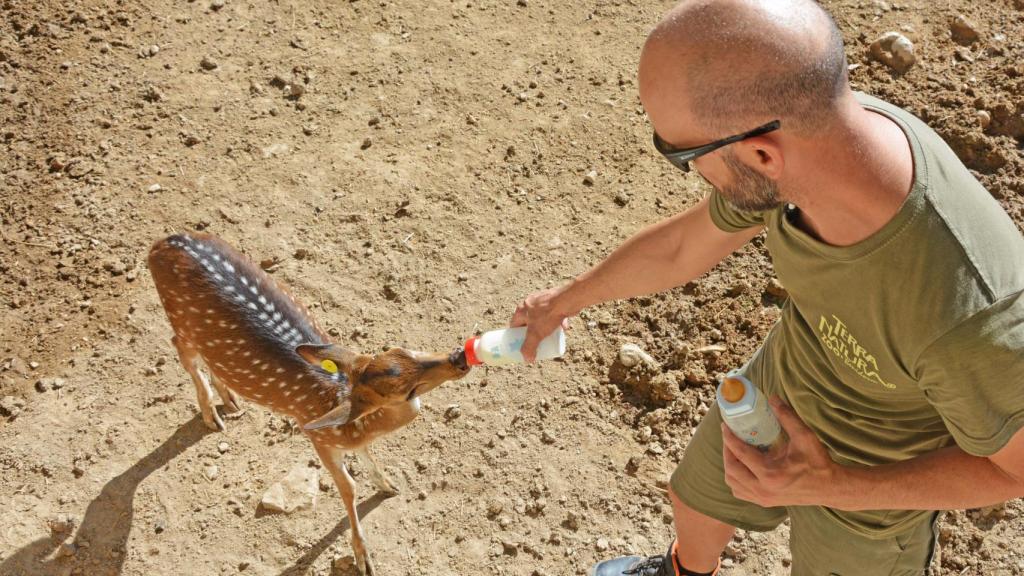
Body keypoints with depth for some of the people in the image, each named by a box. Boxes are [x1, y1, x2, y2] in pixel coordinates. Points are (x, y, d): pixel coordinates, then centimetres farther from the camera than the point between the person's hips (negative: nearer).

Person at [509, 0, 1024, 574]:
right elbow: (682, 245, -6)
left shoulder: (970, 318, -47)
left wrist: (831, 486, -33)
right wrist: (564, 301, 9)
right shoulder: (813, 129, -28)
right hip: (779, 386, 5)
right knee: (696, 497, 29)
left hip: (874, 484, -5)